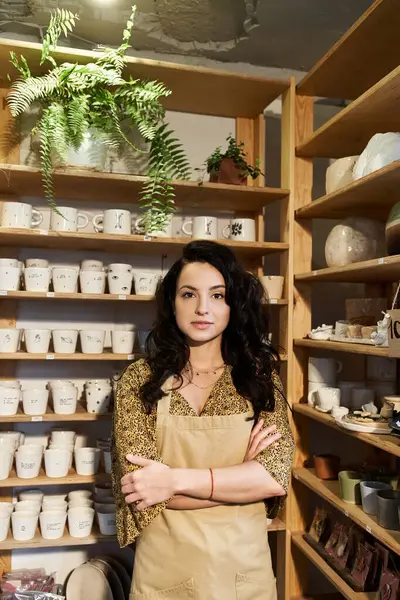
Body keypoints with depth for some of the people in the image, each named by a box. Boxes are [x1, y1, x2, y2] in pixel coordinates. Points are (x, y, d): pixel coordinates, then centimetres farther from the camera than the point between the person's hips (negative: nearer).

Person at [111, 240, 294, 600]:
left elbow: (275, 476, -14)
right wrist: (241, 476, -15)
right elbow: (139, 485, -15)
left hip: (242, 563, 1)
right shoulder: (139, 379, -9)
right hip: (165, 565, -1)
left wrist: (175, 479, -20)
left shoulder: (259, 376, -5)